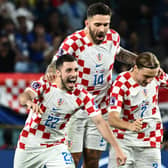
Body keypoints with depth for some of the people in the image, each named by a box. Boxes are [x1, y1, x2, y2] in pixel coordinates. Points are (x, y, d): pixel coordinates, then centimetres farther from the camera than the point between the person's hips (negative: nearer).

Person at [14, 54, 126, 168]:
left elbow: (100, 122, -11)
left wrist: (117, 149, -19)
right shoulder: (44, 85, -16)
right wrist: (29, 102, -61)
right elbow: (23, 97, -34)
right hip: (29, 145, 0)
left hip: (56, 145, 1)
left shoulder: (82, 95, -11)